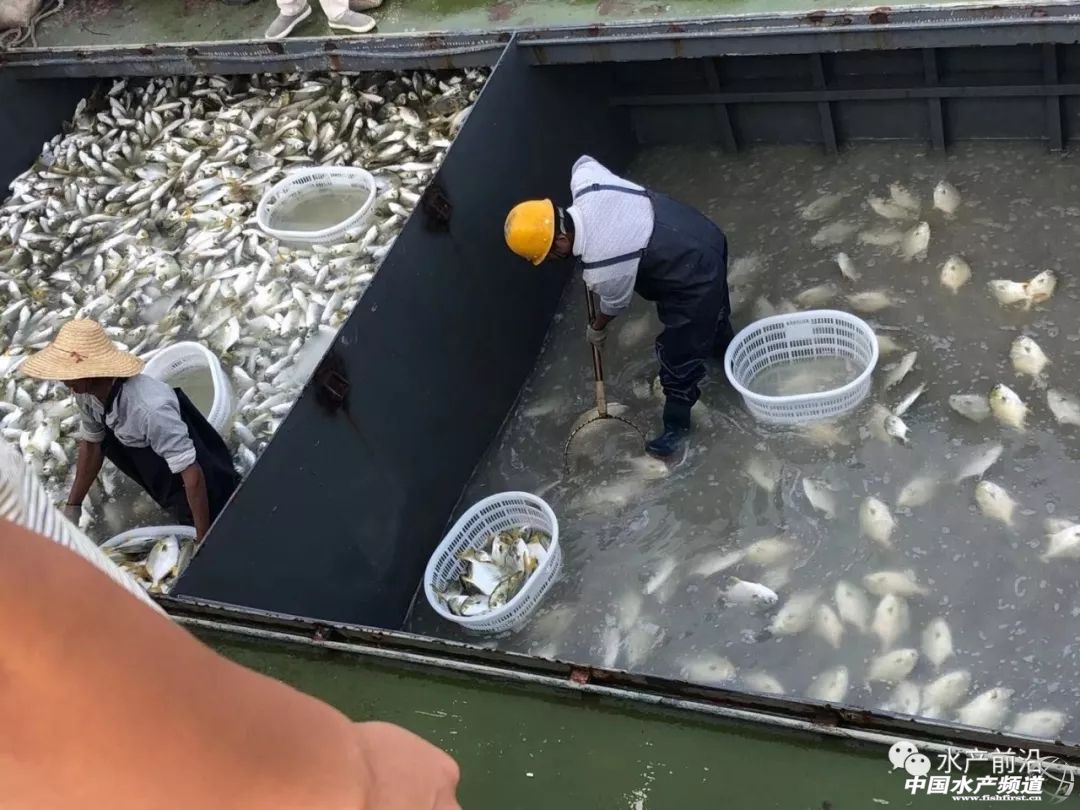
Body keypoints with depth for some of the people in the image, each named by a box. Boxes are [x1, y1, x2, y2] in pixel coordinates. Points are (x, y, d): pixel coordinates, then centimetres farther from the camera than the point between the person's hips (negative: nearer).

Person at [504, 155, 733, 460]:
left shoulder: (602, 269, -32)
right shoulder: (585, 181, -18)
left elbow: (616, 304, -8)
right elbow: (584, 161, 8)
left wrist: (597, 328, 14)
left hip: (697, 281, -8)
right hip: (705, 235, 8)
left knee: (678, 355, 11)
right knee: (712, 309, 38)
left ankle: (676, 425, 32)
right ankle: (722, 345, 67)